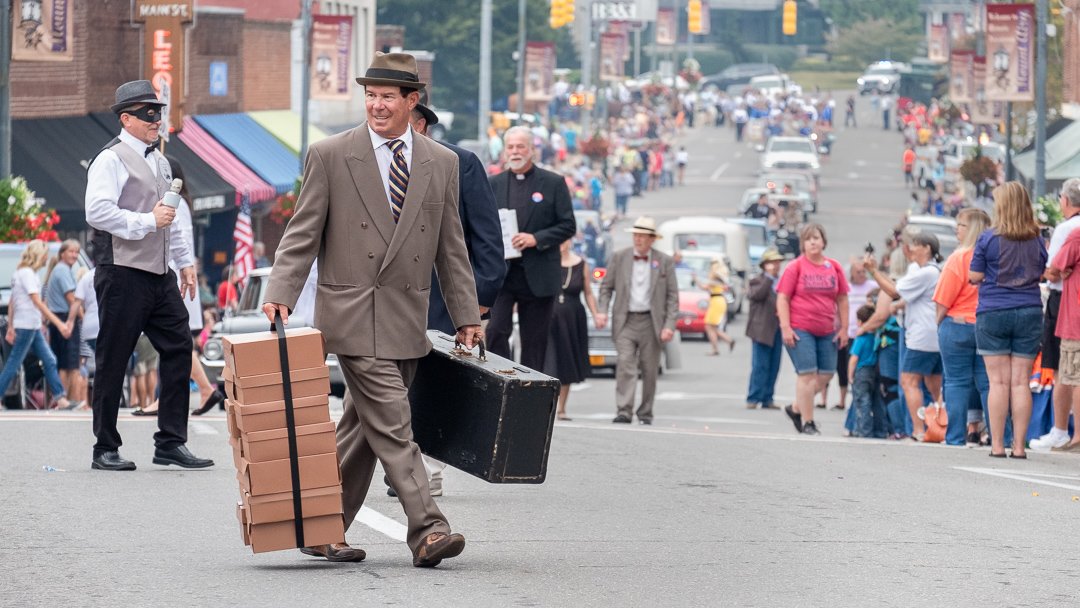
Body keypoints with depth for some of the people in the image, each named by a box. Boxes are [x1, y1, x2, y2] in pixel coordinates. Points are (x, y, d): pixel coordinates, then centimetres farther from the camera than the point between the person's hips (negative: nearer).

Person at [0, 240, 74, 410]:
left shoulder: (20, 272, 15)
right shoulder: (27, 273, -13)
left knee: (49, 361, 7)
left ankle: (60, 399, 5)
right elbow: (37, 302, -20)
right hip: (27, 325, -10)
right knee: (14, 364, -5)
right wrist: (59, 323, -22)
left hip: (33, 327, 10)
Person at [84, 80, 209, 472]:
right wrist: (148, 221, -20)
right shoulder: (110, 160, -8)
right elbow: (97, 211, -21)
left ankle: (171, 443, 8)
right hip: (122, 273, -8)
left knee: (178, 348, 3)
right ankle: (105, 449, 5)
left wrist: (185, 261, 24)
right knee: (113, 361, -2)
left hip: (159, 274, 8)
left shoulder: (159, 162, 19)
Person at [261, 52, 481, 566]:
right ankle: (427, 531, -14)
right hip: (354, 316, -4)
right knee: (392, 428, -11)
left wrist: (467, 316, 11)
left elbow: (451, 248, 14)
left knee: (364, 427, 9)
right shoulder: (330, 156, -1)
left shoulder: (441, 163, 10)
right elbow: (302, 234, -2)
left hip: (408, 321, 4)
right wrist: (280, 294, -14)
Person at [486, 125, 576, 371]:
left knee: (535, 340, 4)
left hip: (538, 275, -1)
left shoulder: (553, 183, 2)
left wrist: (536, 239, -14)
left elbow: (568, 225, -1)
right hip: (501, 273, 1)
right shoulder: (494, 184, 10)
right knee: (496, 331, -14)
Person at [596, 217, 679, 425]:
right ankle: (624, 411, -18)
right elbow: (606, 286, 10)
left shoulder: (665, 262, 4)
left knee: (649, 369, 4)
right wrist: (602, 311, -5)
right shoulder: (619, 258, 6)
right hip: (625, 321, 0)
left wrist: (669, 325, -6)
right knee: (625, 364, -14)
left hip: (651, 322, 0)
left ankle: (645, 413, 14)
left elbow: (672, 296, 3)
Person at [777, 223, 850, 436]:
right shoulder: (795, 267, -2)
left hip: (827, 331, 5)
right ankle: (807, 422, 0)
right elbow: (782, 298, -4)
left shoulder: (834, 267, 9)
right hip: (800, 329, -5)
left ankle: (796, 409, 23)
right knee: (808, 374, -8)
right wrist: (786, 328, -11)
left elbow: (842, 299, 14)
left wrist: (844, 328, 9)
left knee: (826, 374, 5)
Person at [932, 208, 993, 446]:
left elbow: (943, 302, -11)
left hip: (958, 326, -4)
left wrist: (939, 325, 3)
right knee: (987, 382, 7)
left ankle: (956, 438, 0)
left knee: (957, 382, 2)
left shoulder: (959, 258, -12)